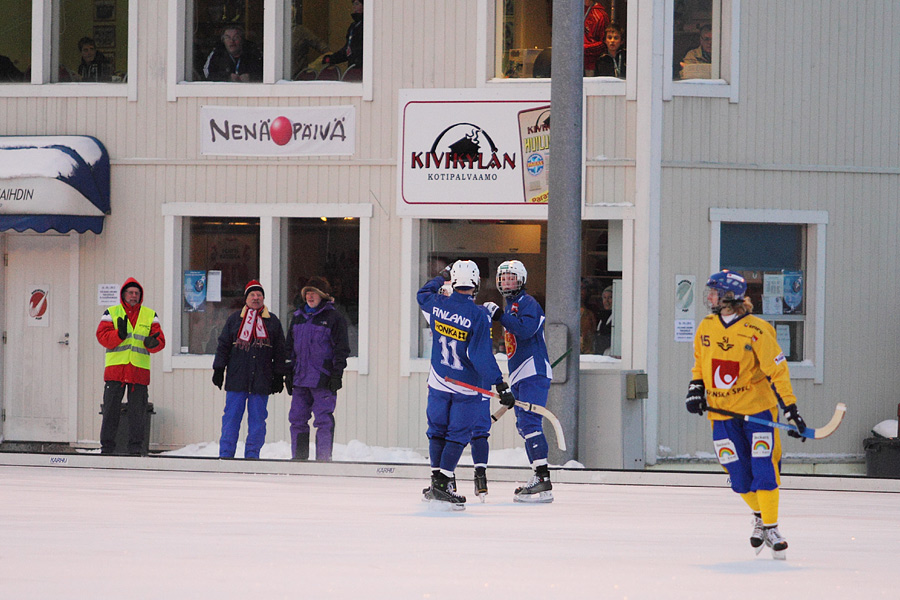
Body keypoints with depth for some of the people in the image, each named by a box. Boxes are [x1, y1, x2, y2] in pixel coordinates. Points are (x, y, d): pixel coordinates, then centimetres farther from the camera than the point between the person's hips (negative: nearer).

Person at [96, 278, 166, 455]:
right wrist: (119, 334, -22)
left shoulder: (150, 315, 12)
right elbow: (102, 336, -4)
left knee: (137, 412, 2)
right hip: (115, 370, -1)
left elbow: (160, 340, 5)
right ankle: (107, 448, 8)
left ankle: (136, 449, 8)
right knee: (111, 410, 1)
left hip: (140, 372, 1)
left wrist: (153, 343, -18)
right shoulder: (111, 313, 8)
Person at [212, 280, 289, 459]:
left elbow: (280, 351, 12)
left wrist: (279, 376, 6)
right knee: (232, 416, -2)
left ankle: (252, 455, 8)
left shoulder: (272, 321, 11)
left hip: (261, 380, 1)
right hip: (237, 378, -1)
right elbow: (223, 345, 10)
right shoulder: (235, 318, 10)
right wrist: (218, 369, 3)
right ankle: (225, 454, 2)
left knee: (257, 419, 2)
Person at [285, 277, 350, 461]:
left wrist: (336, 375, -10)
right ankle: (298, 458, 13)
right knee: (297, 419, 6)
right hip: (300, 380, 6)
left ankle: (323, 459, -4)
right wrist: (289, 374, 15)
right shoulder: (298, 317, 16)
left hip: (323, 381, -6)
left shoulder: (333, 318, -1)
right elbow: (290, 347, 21)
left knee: (324, 421, -7)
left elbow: (341, 349, -3)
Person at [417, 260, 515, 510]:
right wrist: (500, 384, -19)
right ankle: (443, 482, -7)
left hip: (439, 382, 4)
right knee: (458, 433, 2)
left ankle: (438, 478, 17)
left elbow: (422, 294, 21)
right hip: (466, 386, -4)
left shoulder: (437, 304, -6)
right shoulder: (478, 316, -20)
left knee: (438, 430, 16)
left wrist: (441, 277, 36)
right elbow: (481, 356, -23)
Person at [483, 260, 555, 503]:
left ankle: (543, 480, -26)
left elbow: (525, 329, -26)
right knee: (524, 425, 12)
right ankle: (538, 478, 16)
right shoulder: (510, 306, 22)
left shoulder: (527, 303, -8)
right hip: (520, 377, 11)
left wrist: (499, 315, -26)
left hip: (534, 373, -11)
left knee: (529, 421, -19)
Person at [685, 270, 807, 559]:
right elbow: (699, 361, 20)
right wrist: (696, 388, 6)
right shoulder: (707, 326, 3)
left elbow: (777, 370, -13)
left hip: (757, 407, -4)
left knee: (763, 469, -12)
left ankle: (770, 527, -4)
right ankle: (759, 516, 26)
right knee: (739, 477, 3)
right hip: (722, 411, 4)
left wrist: (791, 409, -17)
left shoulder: (757, 331, -14)